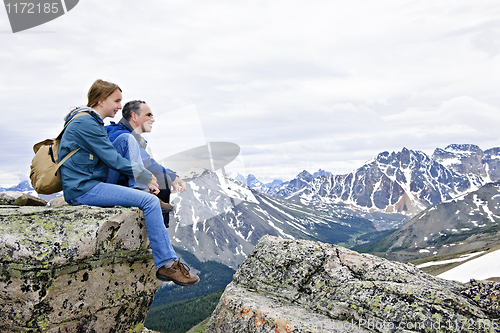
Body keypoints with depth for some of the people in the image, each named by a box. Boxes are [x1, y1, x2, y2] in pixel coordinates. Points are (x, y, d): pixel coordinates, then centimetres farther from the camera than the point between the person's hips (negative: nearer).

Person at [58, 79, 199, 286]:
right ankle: (167, 264, -12)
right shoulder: (86, 123, -13)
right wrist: (147, 178, -6)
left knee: (149, 200, 5)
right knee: (150, 201, -20)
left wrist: (147, 177, 7)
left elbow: (110, 159, 19)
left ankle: (164, 263, 1)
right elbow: (114, 160, -16)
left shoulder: (92, 122, 20)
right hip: (83, 189, -11)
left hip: (90, 185, 11)